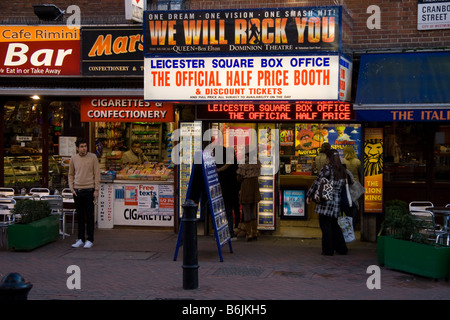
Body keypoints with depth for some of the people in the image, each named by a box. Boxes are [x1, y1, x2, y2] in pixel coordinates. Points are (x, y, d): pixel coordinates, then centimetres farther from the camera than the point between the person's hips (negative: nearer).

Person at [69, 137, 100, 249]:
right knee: (80, 216, 9)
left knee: (89, 216, 1)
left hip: (89, 190, -3)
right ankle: (80, 239, 17)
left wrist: (96, 190, -6)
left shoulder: (93, 157, -2)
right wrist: (72, 188, 3)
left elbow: (97, 174, -1)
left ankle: (90, 240, 7)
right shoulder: (73, 159, 6)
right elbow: (71, 175, 14)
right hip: (77, 191, 3)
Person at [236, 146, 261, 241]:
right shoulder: (257, 162, 2)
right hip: (255, 188, 6)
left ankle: (248, 234, 2)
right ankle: (255, 233, 17)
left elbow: (239, 178, -13)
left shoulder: (243, 164, -15)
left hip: (246, 188, -6)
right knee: (253, 212, 17)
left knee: (246, 212, 2)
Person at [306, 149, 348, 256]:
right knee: (334, 224, 17)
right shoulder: (342, 170, 8)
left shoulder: (326, 168, -9)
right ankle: (341, 248, 19)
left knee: (325, 225, 2)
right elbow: (343, 186, 9)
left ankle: (328, 249, 4)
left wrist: (309, 195, 1)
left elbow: (317, 183, -7)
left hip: (325, 199, -6)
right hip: (337, 200, 6)